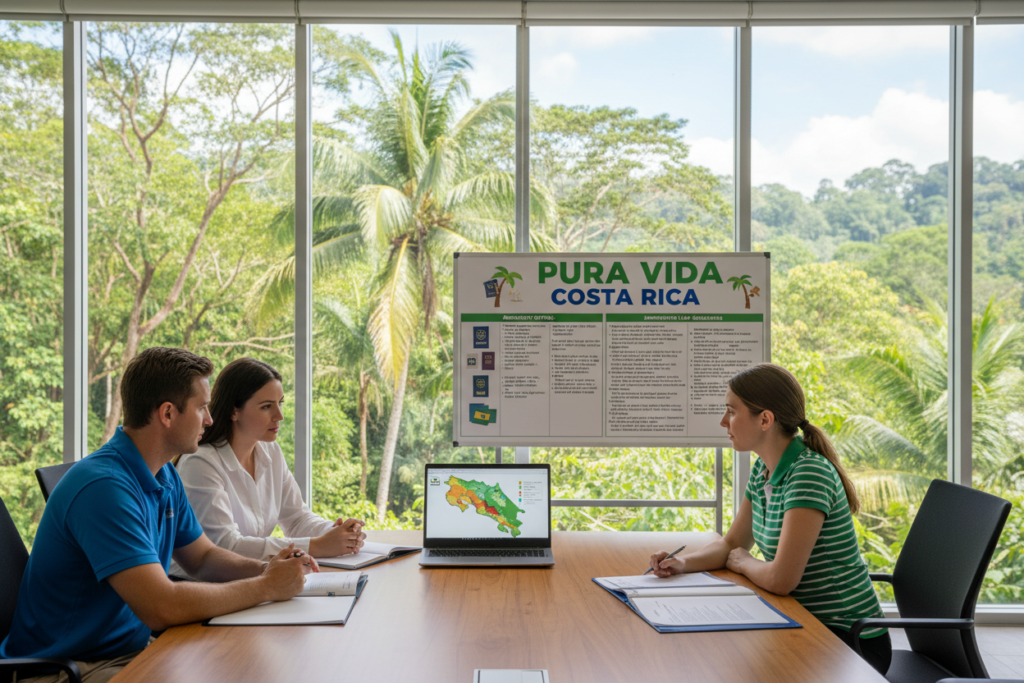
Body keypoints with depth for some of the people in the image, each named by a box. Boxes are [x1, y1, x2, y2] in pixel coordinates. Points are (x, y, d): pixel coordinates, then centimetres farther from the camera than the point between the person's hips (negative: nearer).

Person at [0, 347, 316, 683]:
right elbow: (162, 607, -31)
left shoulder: (165, 477, 6)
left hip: (132, 649, 9)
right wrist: (266, 587, -21)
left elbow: (203, 557, 16)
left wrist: (265, 569, -4)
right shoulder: (104, 486, -25)